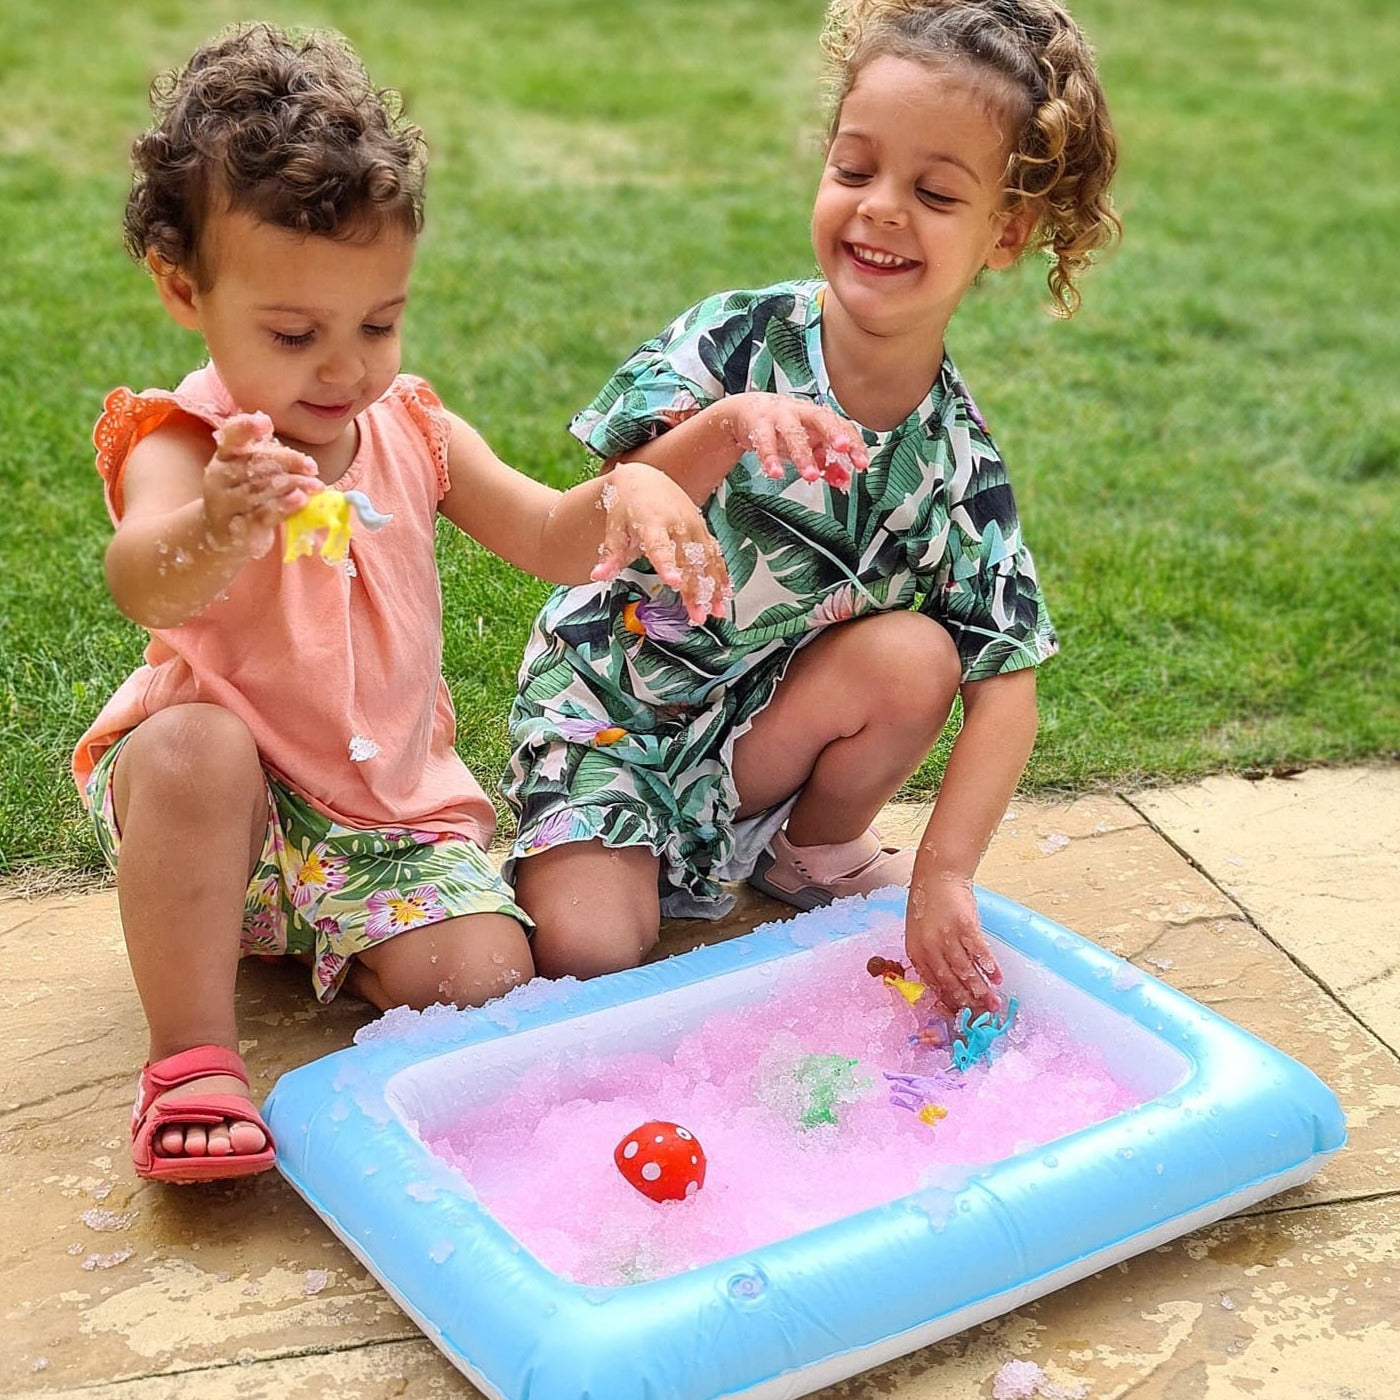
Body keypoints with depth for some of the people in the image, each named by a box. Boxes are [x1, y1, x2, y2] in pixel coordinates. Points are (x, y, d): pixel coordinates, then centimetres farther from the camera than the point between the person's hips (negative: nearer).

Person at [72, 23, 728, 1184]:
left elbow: (550, 540, -1)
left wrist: (627, 495, -26)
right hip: (228, 798, -3)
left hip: (395, 805, 4)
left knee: (481, 982, -17)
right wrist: (217, 526, -63)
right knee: (189, 746, -36)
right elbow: (142, 586, -38)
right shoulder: (182, 443, -16)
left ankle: (332, 939, 15)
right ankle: (193, 1054, -21)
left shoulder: (412, 430, 0)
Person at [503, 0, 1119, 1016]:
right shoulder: (735, 342, -16)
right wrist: (725, 432, -40)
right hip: (609, 705, -2)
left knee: (918, 654, -25)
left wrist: (944, 875, -24)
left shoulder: (958, 459, -12)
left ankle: (816, 852, 3)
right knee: (592, 951, -22)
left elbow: (1007, 684, -13)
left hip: (758, 726, 3)